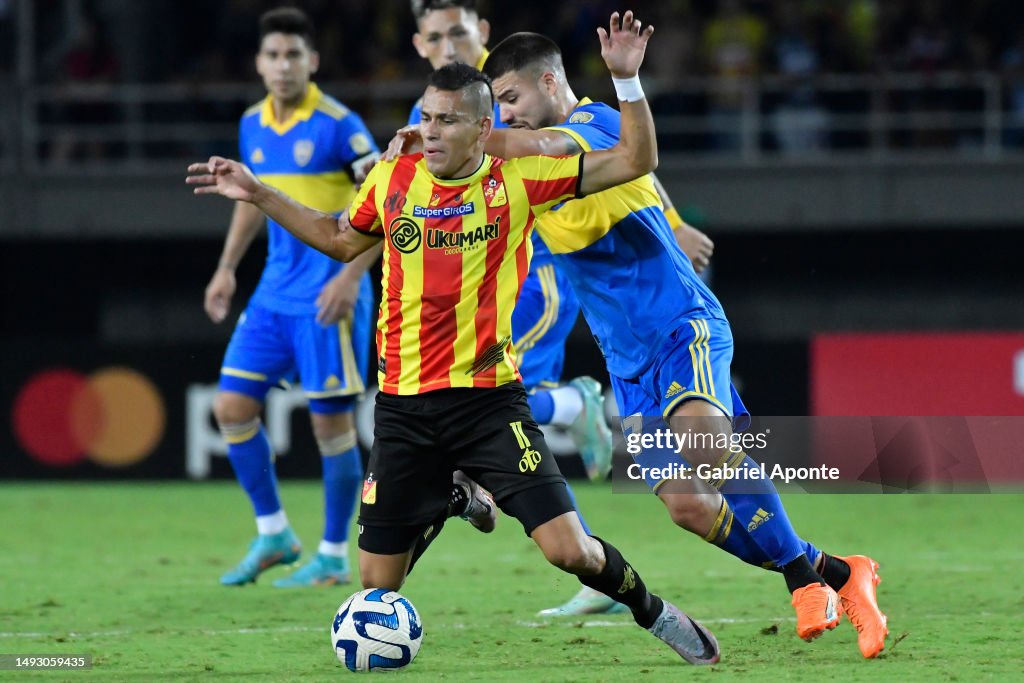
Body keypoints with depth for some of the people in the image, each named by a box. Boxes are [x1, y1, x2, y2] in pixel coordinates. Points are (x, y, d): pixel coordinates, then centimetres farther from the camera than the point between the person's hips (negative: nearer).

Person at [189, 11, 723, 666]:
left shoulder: (517, 181, -4)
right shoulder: (392, 179, 5)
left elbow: (636, 161, -3)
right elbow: (342, 240, 26)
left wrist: (627, 80, -15)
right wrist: (258, 195, 23)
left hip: (490, 397, -3)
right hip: (405, 407, 3)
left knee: (570, 550, -15)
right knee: (378, 583, 2)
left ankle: (652, 611, 15)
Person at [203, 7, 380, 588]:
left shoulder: (338, 125, -13)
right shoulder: (253, 126, 7)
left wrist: (350, 277, -22)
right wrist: (227, 269, 20)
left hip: (326, 298, -7)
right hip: (275, 293, 7)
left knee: (332, 423, -2)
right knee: (232, 407, 3)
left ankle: (334, 557, 10)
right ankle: (274, 534, 17)